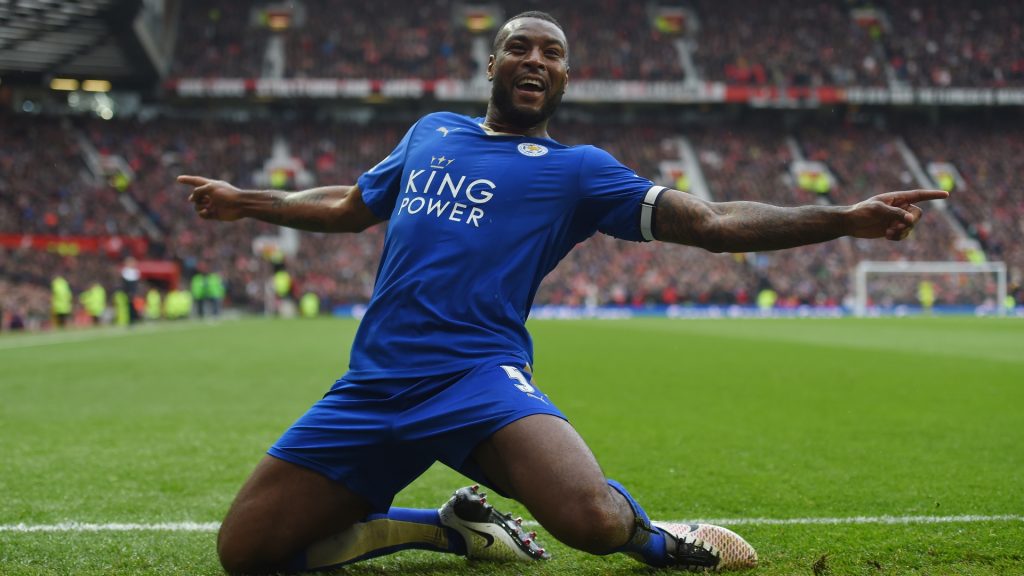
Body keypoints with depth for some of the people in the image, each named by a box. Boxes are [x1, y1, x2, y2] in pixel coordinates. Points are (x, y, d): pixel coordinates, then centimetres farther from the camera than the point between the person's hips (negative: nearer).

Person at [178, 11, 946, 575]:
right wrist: (246, 202, 43)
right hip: (372, 384, 5)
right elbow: (350, 206, 37)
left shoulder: (577, 170, 8)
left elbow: (710, 222, 1)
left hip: (478, 375, -4)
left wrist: (847, 219, -7)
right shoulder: (431, 133, 21)